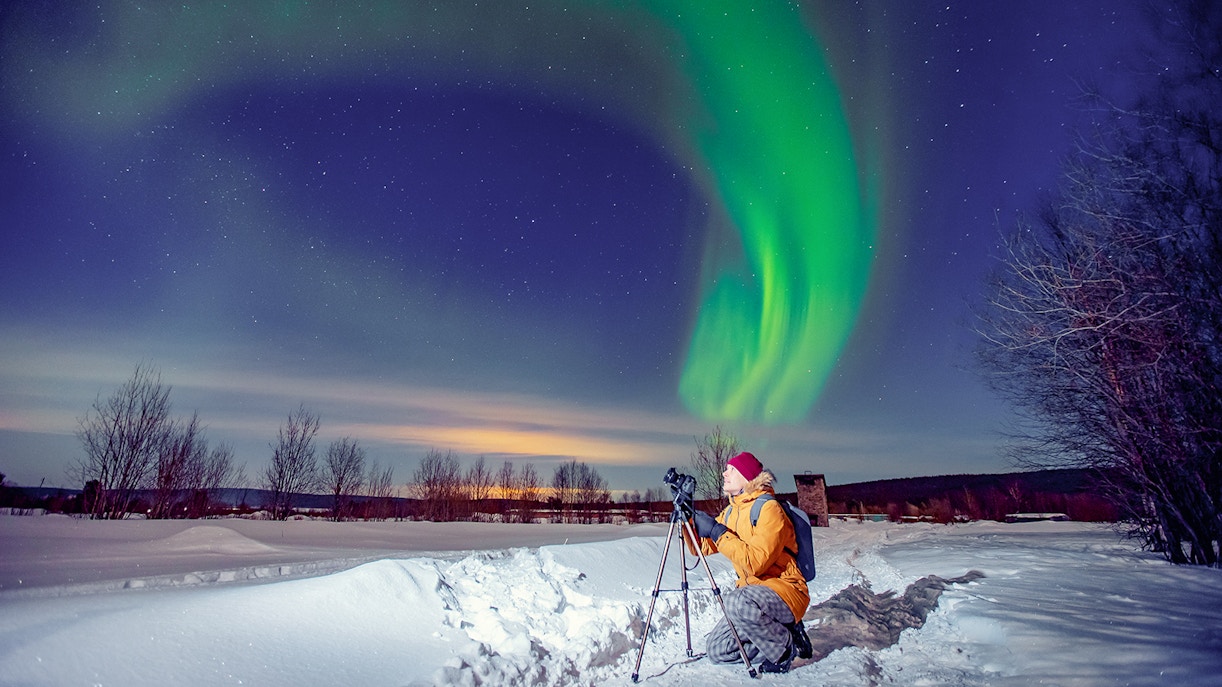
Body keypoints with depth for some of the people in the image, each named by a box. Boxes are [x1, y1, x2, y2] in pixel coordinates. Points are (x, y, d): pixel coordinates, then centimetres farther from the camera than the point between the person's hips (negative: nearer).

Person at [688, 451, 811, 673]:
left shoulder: (769, 509, -18)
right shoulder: (730, 512, 8)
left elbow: (754, 563, -29)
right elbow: (702, 547, 5)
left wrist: (717, 532, -25)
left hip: (785, 590, -8)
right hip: (751, 590, 8)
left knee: (738, 602, -37)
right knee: (716, 651, 3)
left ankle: (784, 648, -10)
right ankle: (780, 632, 15)